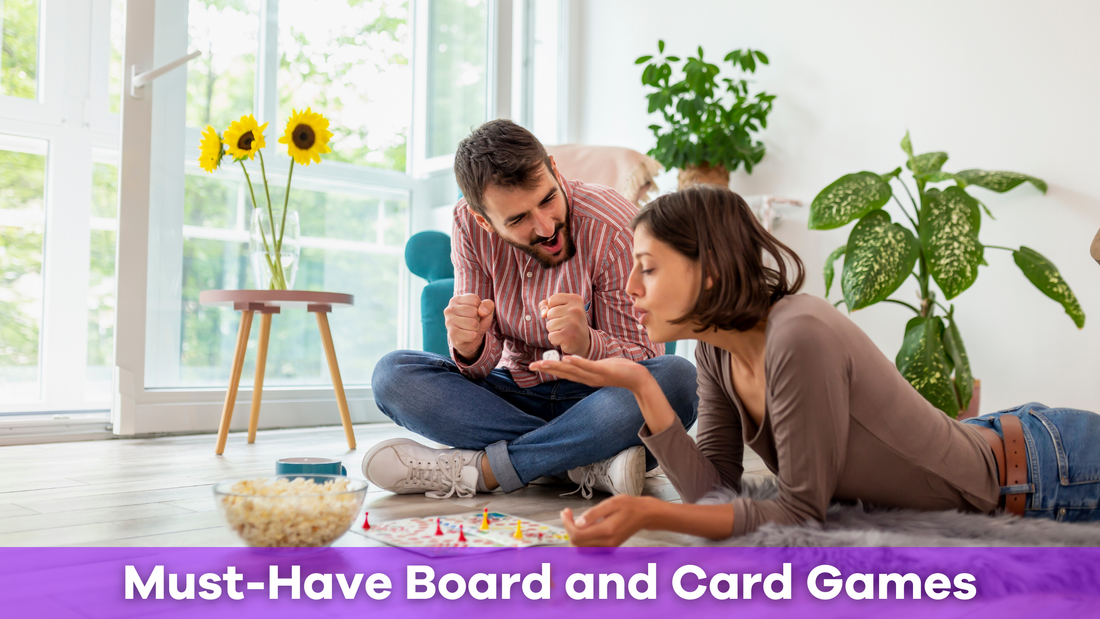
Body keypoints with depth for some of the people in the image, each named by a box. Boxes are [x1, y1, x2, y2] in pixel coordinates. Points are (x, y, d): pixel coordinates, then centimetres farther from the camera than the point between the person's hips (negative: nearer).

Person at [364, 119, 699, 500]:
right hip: (514, 393, 3)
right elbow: (481, 367, -8)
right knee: (393, 374, -19)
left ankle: (477, 470, -28)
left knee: (676, 378, -34)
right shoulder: (470, 226, -9)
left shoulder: (614, 228, -19)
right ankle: (587, 464, -26)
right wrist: (469, 346, -33)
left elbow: (643, 361, -16)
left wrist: (587, 345, -39)